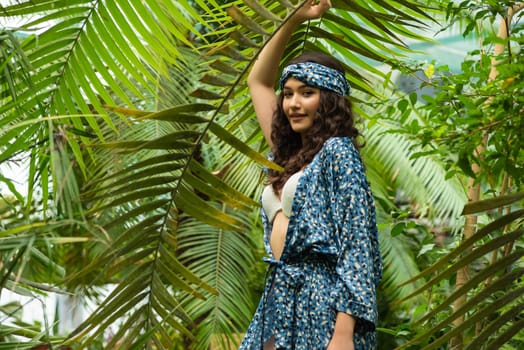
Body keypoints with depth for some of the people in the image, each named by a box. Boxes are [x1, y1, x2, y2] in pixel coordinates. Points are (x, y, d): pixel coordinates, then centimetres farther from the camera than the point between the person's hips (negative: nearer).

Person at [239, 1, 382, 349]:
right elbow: (257, 81, 27)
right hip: (280, 300, 7)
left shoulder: (337, 151, -4)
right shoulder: (288, 155, 18)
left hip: (322, 302, -7)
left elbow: (356, 241, -13)